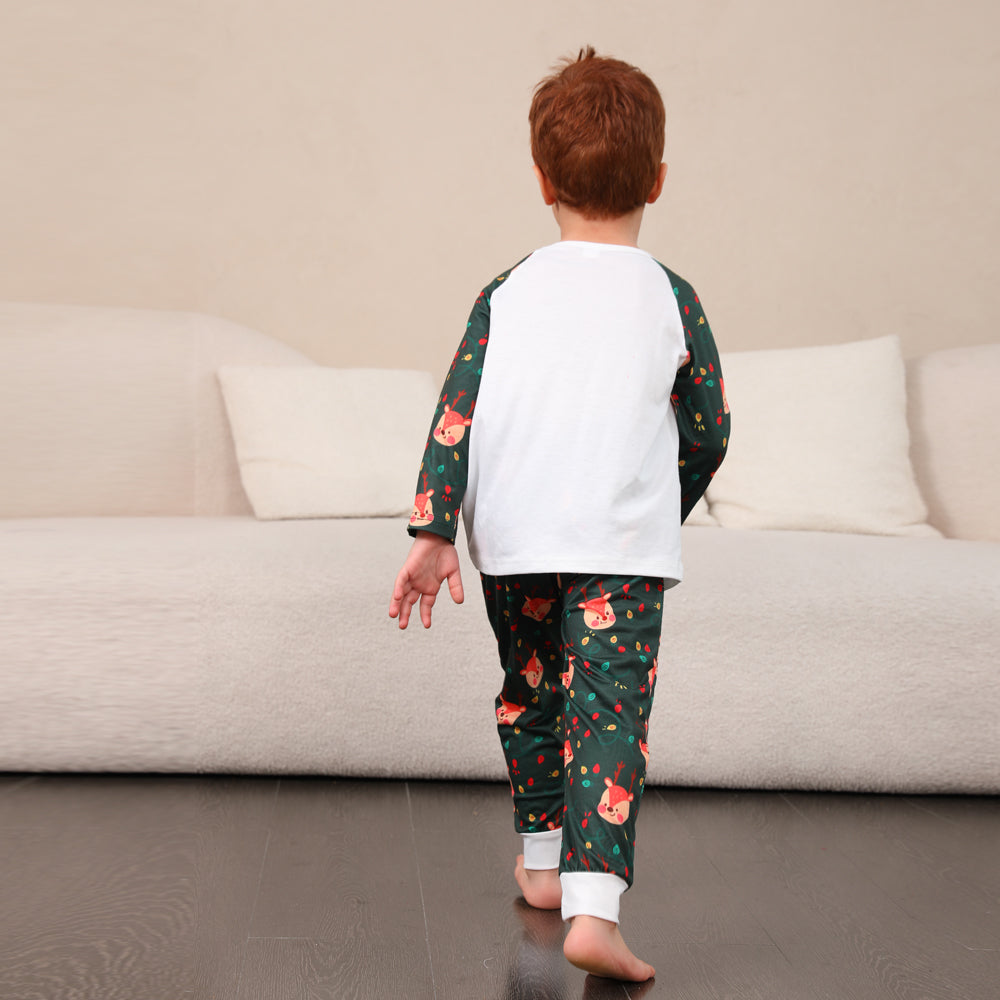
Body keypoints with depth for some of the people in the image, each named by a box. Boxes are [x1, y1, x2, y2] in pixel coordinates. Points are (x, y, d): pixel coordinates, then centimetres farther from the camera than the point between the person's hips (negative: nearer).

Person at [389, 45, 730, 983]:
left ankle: (541, 860, 36)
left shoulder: (508, 292, 6)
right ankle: (594, 906, -16)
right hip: (620, 545, -2)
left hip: (511, 537, 3)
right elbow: (707, 434, 8)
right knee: (609, 715, -4)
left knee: (529, 692, 22)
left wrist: (432, 532, -4)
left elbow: (456, 413, -2)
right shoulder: (670, 299, 4)